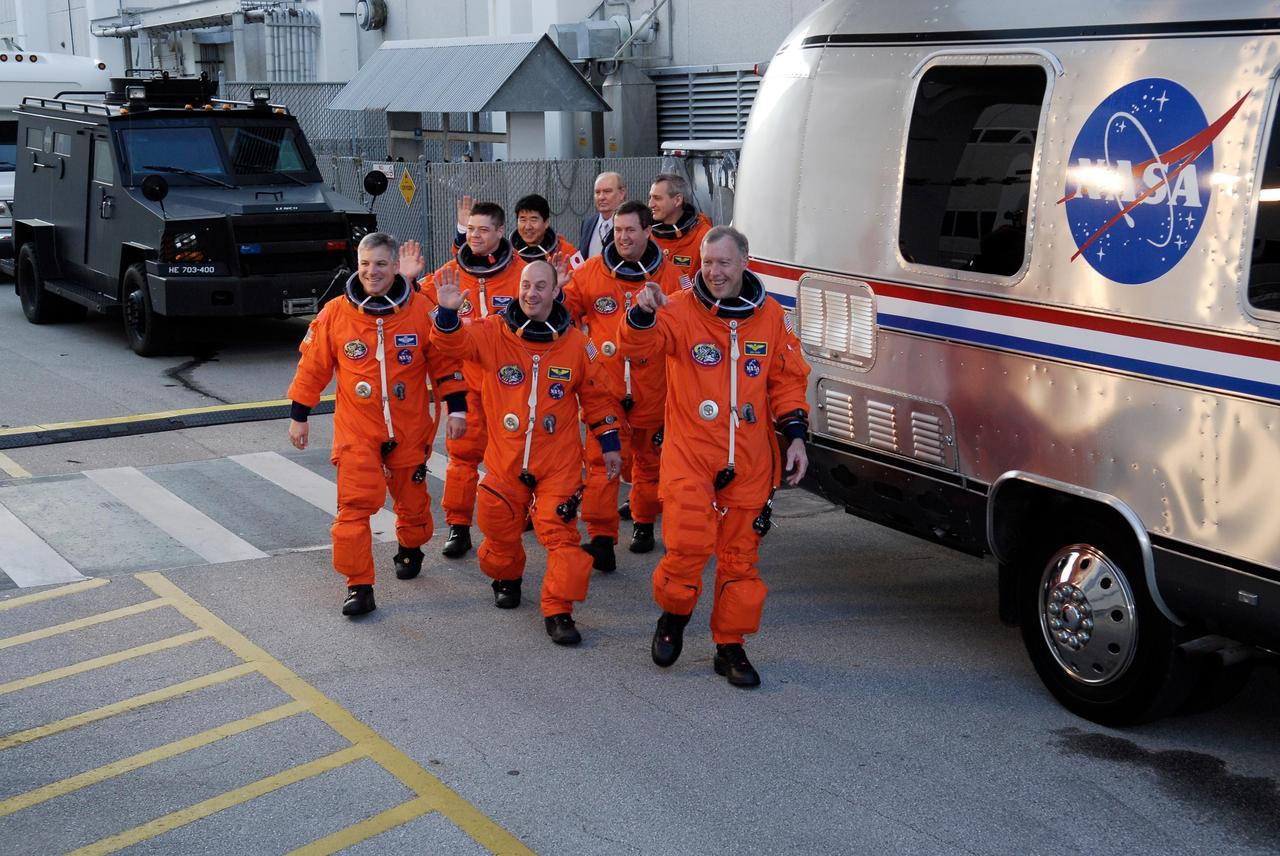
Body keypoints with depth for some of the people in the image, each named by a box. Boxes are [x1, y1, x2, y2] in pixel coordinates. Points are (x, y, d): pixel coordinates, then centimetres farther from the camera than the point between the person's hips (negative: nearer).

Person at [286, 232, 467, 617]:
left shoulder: (420, 311, -7)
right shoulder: (335, 314, -6)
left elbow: (444, 361, 1)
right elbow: (313, 366, 3)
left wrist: (457, 409, -2)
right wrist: (298, 416, 7)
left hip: (410, 429, 1)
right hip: (356, 430, -1)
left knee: (412, 498, 17)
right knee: (354, 505, -9)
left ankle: (410, 550, 46)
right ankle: (358, 585, -2)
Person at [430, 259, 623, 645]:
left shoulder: (575, 342, 0)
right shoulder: (493, 332, -4)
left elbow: (595, 395, 10)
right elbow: (456, 343, -18)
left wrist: (609, 443, 10)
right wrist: (448, 314, -39)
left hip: (559, 462, -1)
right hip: (505, 460, 1)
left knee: (560, 533, -9)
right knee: (500, 528, 13)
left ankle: (558, 611, 2)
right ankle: (506, 579, 44)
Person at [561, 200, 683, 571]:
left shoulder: (669, 278, -1)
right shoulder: (590, 272, 0)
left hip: (652, 390, 1)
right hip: (604, 388, -1)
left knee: (648, 460, 16)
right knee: (601, 462, -7)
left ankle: (644, 524, 36)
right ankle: (601, 541, -7)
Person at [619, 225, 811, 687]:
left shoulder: (769, 314, 5)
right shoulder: (680, 310, -7)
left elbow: (787, 379, 12)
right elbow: (639, 347, -23)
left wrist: (795, 435, 4)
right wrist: (643, 314, -44)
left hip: (750, 459, 3)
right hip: (690, 451, -3)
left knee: (740, 553, 9)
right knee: (689, 544, -13)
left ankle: (730, 646, 22)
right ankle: (673, 616, 16)